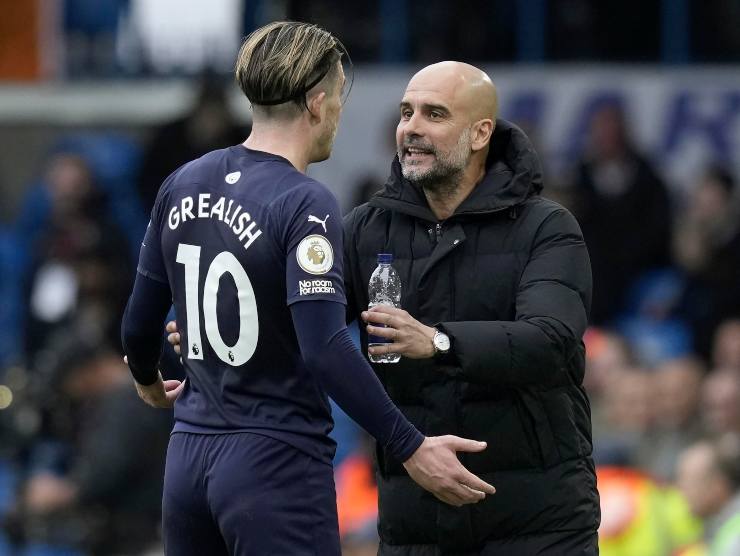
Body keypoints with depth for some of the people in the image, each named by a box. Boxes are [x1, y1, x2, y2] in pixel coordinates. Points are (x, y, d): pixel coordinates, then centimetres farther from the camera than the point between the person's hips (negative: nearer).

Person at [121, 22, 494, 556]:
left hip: (189, 461, 7)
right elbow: (325, 349, -23)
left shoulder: (182, 186, 6)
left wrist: (149, 383, 35)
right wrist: (411, 449, -20)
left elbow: (139, 321, 14)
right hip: (275, 466, -7)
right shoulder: (305, 204, -14)